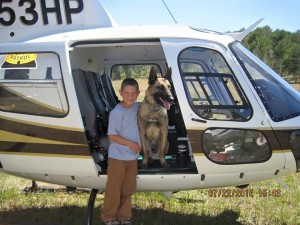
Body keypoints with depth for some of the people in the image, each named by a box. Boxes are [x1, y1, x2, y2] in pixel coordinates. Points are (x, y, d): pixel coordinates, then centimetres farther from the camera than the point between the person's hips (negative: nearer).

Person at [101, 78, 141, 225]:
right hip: (117, 157, -7)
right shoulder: (117, 112, -18)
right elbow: (112, 135, -18)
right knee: (114, 190, 3)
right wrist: (130, 144, -20)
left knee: (128, 189, 16)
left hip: (132, 157, 7)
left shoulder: (137, 107, 2)